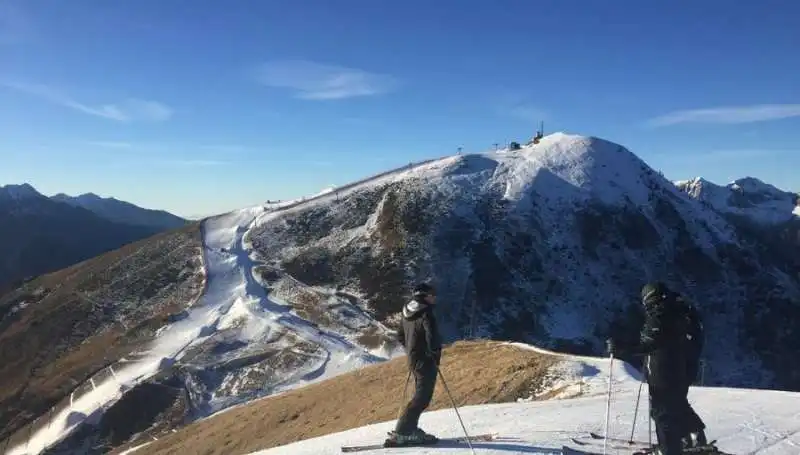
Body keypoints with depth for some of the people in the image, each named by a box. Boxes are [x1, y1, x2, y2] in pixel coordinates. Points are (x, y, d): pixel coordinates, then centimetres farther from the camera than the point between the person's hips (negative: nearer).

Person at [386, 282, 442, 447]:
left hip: (413, 359, 9)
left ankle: (410, 429, 22)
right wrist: (435, 355, -10)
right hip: (426, 361, -9)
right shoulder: (426, 313, -17)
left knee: (420, 396, 19)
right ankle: (401, 432, -9)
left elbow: (400, 336, 19)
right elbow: (432, 337, -26)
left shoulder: (407, 314, 10)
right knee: (422, 398, -7)